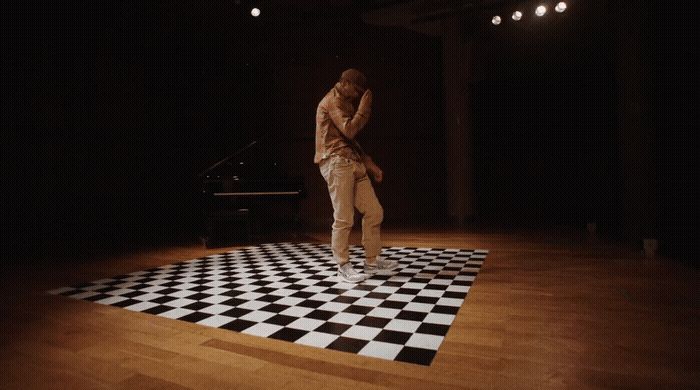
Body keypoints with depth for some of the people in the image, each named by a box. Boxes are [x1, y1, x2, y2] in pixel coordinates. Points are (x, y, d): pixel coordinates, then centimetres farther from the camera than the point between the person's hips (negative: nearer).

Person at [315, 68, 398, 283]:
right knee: (344, 218, -8)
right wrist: (364, 107, -5)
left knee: (374, 212, 5)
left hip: (353, 163, 9)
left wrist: (369, 163, 19)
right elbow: (350, 131, -17)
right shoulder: (332, 101, -5)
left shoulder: (345, 103, 26)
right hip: (337, 163, -9)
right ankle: (343, 267, 5)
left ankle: (371, 261, 15)